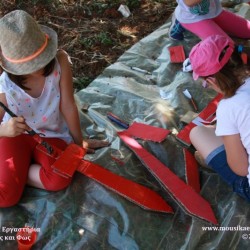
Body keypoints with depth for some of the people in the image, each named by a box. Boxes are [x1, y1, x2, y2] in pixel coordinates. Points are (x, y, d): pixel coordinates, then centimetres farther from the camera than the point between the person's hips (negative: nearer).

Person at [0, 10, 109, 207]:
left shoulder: (60, 61, -22)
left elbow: (68, 106, -14)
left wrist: (79, 141, -4)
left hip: (51, 136, 2)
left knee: (59, 181, -28)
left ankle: (18, 171, -3)